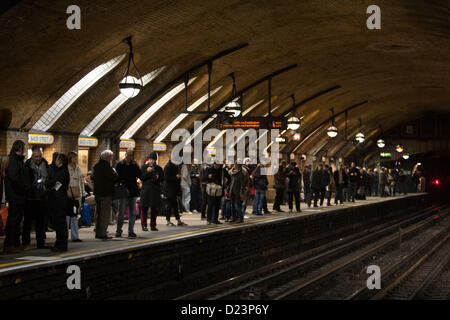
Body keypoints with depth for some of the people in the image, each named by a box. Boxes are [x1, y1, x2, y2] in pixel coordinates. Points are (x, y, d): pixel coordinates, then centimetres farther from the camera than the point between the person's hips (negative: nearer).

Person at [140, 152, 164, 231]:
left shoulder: (158, 168, 12)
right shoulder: (144, 167, 6)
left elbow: (162, 179, 14)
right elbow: (141, 178, -2)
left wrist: (158, 178, -7)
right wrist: (147, 172, -15)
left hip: (156, 190, 2)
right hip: (146, 190, -2)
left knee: (155, 208, 3)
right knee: (144, 208, -4)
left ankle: (153, 225, 10)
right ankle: (144, 225, 1)